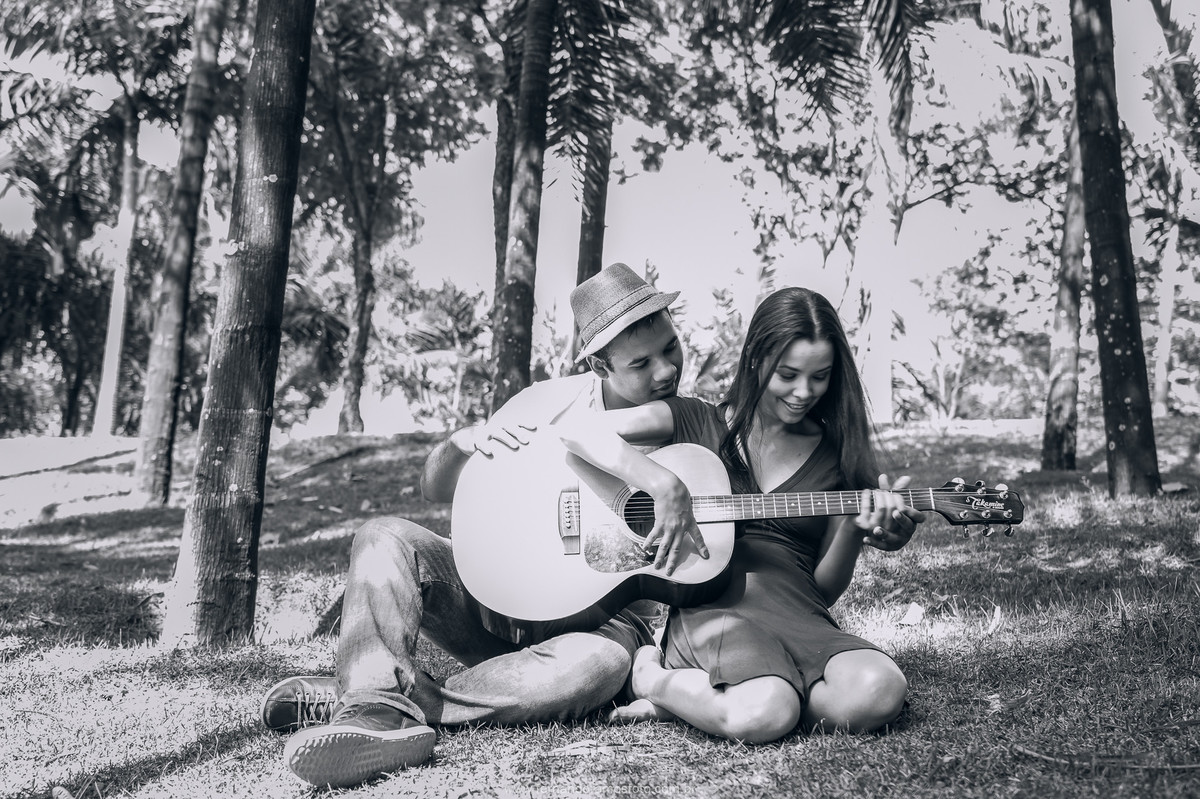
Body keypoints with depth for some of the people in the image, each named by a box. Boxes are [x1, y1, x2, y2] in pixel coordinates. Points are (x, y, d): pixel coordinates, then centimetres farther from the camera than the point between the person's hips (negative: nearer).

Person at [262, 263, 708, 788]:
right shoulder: (549, 402, -1)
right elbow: (435, 490, 7)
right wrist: (463, 444, -16)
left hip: (600, 619, -2)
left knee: (599, 664, -38)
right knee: (386, 538, -19)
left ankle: (379, 702, -35)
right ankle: (376, 706, -40)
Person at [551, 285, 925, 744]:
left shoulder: (836, 453, 16)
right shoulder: (697, 422, 9)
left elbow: (826, 590, 16)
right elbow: (572, 430, -5)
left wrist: (854, 527, -4)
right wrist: (664, 484, -16)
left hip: (800, 616, 5)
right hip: (712, 608, -4)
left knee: (880, 694, -29)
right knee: (762, 715, -36)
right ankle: (650, 675, -3)